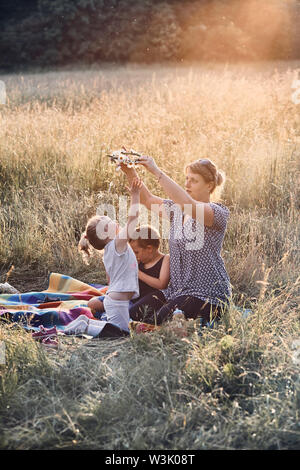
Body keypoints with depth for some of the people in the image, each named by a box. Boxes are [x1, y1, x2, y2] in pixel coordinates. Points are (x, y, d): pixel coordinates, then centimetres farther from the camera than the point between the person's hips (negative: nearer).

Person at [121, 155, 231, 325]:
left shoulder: (219, 212, -11)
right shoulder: (178, 209, 14)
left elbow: (189, 205, -29)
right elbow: (148, 199, 7)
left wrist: (157, 172, -31)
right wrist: (130, 172, -12)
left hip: (208, 294, -7)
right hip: (177, 289, 8)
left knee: (161, 321, -26)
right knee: (133, 314, -9)